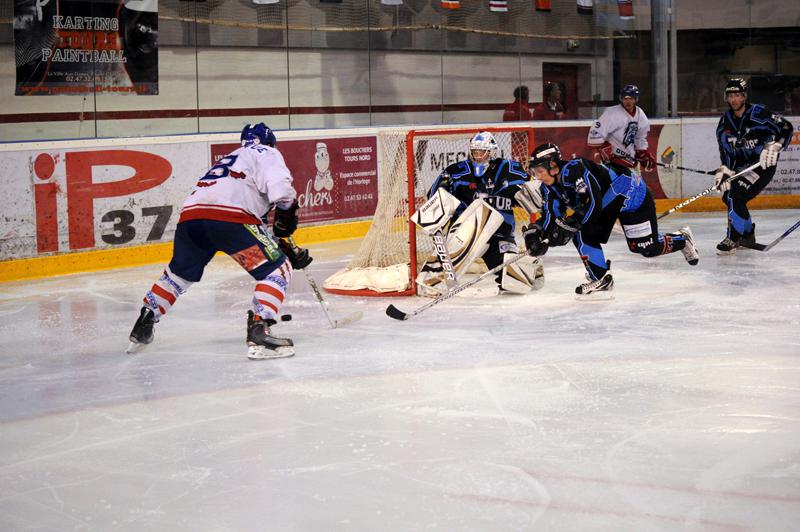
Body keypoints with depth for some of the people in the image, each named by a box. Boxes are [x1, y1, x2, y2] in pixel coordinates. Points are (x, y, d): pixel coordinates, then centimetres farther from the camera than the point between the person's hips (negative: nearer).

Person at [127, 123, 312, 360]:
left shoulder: (230, 158, 40)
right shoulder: (267, 154, 18)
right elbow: (280, 188, -7)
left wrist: (288, 250, 36)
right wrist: (286, 215, 12)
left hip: (190, 213, 8)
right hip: (227, 215, -8)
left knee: (179, 273, 31)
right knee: (277, 269, 1)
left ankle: (142, 326, 34)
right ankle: (259, 332, -15)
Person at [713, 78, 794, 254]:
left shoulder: (759, 114, -16)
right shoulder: (725, 121, 3)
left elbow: (786, 128, -16)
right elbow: (725, 149, 2)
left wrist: (773, 147, -29)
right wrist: (724, 170, -13)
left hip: (763, 164, -8)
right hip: (742, 165, 8)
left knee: (736, 195, -22)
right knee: (728, 196, 7)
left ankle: (733, 239, -14)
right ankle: (748, 234, 28)